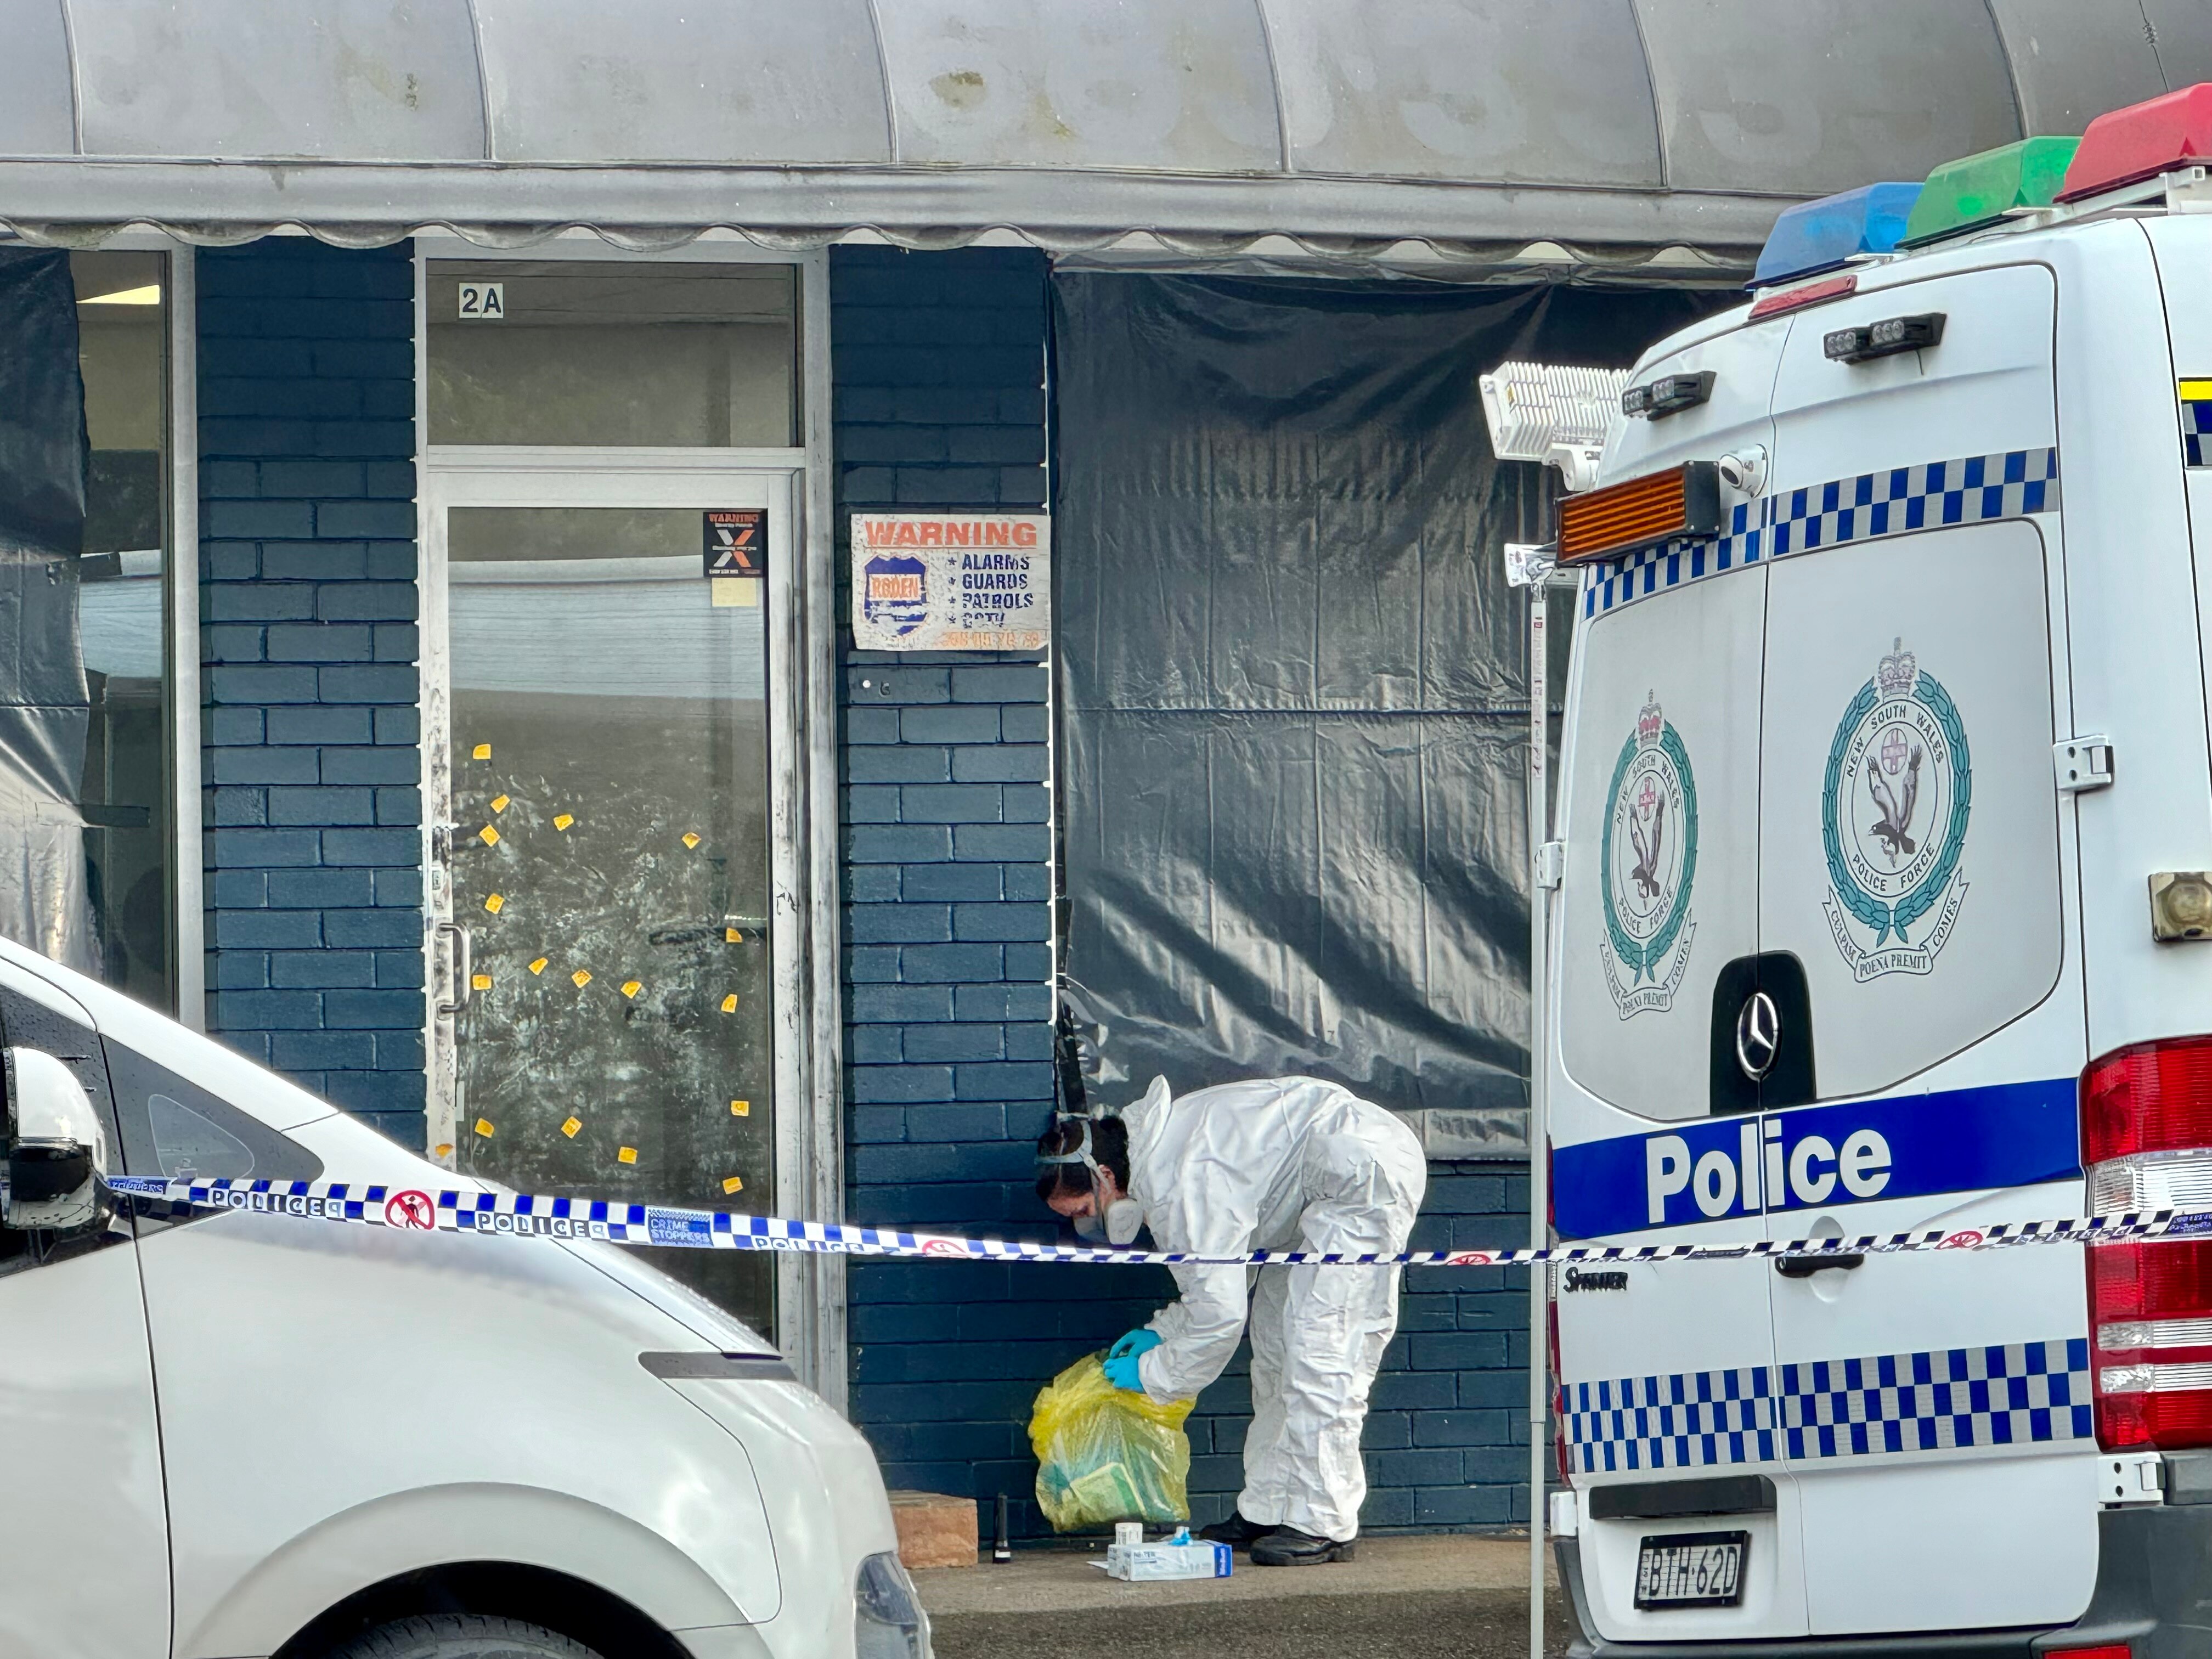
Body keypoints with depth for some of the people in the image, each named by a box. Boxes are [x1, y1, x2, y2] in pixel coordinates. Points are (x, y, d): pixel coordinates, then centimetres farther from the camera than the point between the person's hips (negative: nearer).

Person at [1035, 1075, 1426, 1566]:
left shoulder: (1179, 1187, -24)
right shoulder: (1158, 1151, 7)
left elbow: (1218, 1316, -23)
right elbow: (1223, 1280, 19)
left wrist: (1150, 1374, -10)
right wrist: (1161, 1331, 9)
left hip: (1366, 1170, -11)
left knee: (1321, 1344, -15)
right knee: (1276, 1341, 13)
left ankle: (1324, 1523, -15)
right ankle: (1269, 1509, 17)